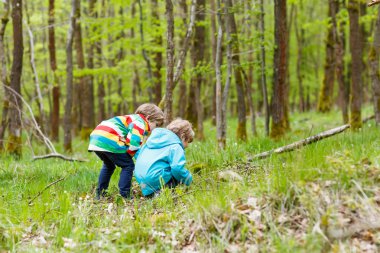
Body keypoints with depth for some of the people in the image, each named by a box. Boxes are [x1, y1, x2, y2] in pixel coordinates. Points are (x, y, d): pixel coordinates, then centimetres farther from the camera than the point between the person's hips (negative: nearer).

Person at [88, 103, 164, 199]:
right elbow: (134, 142, -16)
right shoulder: (140, 123, -2)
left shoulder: (133, 119, 29)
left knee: (109, 165, 31)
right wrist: (131, 154, 1)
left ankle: (100, 193, 31)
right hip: (109, 140, -10)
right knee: (128, 165, 1)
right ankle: (124, 195, -2)